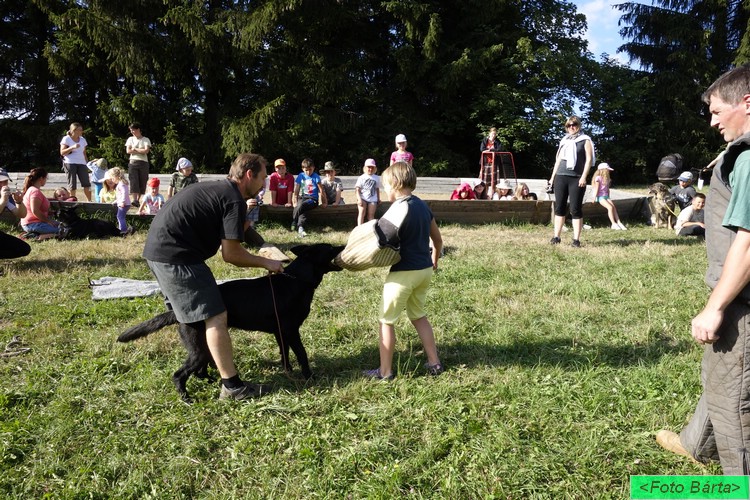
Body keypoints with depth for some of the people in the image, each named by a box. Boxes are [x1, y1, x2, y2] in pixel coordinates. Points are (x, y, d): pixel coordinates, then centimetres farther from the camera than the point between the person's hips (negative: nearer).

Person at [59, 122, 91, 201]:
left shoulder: (82, 139, 15)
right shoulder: (66, 139, 0)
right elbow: (62, 152, -6)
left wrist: (87, 164, 14)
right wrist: (72, 147, -19)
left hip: (81, 163, 4)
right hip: (70, 163, -4)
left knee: (86, 183, -7)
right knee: (72, 184, -3)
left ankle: (90, 201, -4)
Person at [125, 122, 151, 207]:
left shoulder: (146, 140, 5)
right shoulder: (130, 139, 13)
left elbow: (146, 151, -10)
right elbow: (128, 151, 1)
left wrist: (134, 149, -5)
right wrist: (141, 150, -4)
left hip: (143, 163, -1)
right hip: (133, 162, 1)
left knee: (142, 182, -1)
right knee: (133, 182, -11)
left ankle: (138, 200, 8)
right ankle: (135, 200, -19)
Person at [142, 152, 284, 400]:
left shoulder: (215, 189, 20)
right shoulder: (235, 201, -9)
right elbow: (231, 254, -10)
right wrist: (265, 263, 1)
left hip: (157, 248, 11)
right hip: (176, 256, -11)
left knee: (193, 312, 25)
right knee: (216, 316, -8)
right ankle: (232, 386, -4)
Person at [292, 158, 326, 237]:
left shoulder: (315, 177, 0)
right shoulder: (300, 176, 10)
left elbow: (321, 190, 1)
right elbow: (296, 189, 12)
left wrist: (324, 202, 1)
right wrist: (295, 200, 4)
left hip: (312, 199, -3)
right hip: (302, 197, 3)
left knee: (301, 205, -33)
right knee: (301, 210, -31)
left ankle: (294, 224, -23)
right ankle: (300, 228, -41)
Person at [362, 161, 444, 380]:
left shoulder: (398, 209, -17)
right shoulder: (422, 205, 7)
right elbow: (438, 239, 14)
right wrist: (434, 260, 30)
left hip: (404, 272, -8)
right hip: (425, 269, 8)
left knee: (386, 320, 4)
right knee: (418, 316, 22)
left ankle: (385, 371, 10)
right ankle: (434, 362, 25)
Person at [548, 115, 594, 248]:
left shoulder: (585, 140, 4)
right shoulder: (564, 141, 18)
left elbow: (589, 159, -4)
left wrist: (584, 177, -15)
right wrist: (553, 176, 14)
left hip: (576, 179, -4)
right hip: (560, 177, 5)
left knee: (575, 209, -5)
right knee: (559, 208, 4)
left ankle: (576, 239, -3)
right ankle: (556, 237, 9)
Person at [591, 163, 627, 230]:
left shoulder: (607, 179, 17)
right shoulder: (598, 178, -7)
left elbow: (607, 189, 18)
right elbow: (596, 189, -11)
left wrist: (608, 198, 11)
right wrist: (594, 199, -14)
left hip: (606, 196, 7)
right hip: (600, 197, -7)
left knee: (613, 206, -14)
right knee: (610, 207, -23)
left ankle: (619, 222, -19)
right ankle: (613, 224, -20)